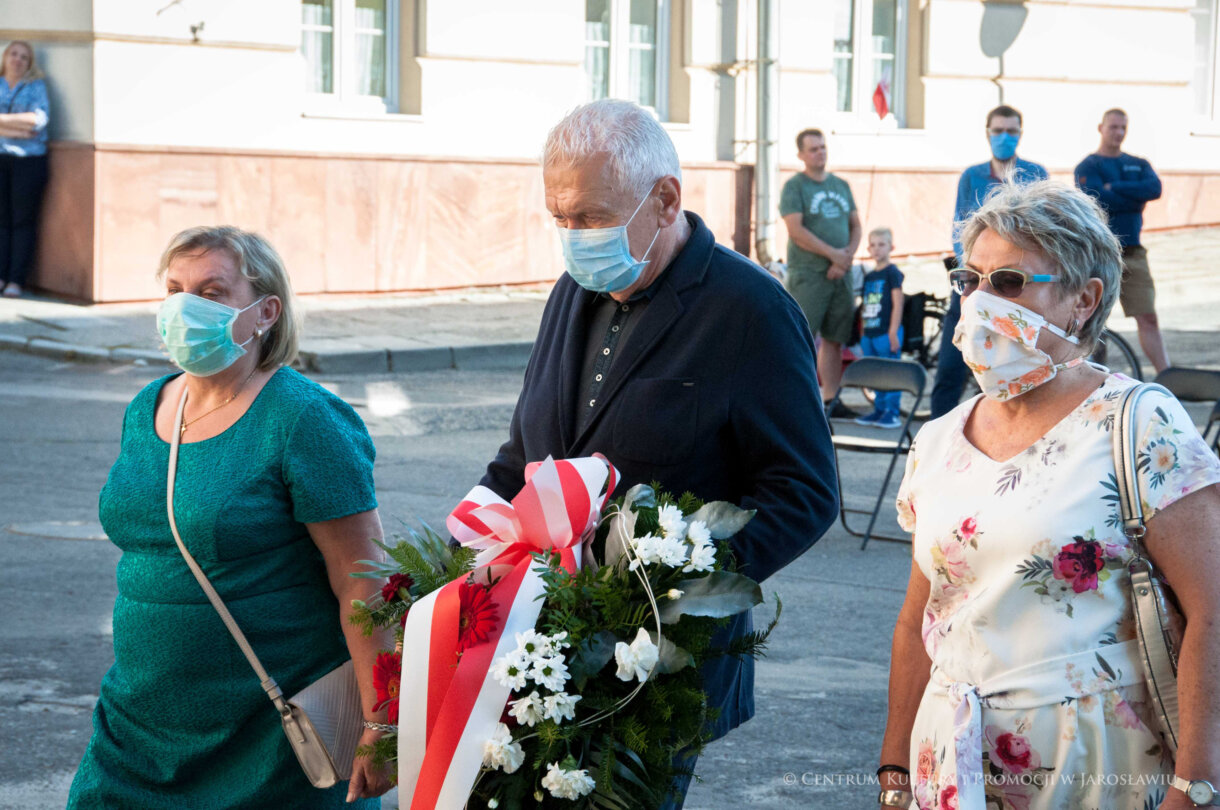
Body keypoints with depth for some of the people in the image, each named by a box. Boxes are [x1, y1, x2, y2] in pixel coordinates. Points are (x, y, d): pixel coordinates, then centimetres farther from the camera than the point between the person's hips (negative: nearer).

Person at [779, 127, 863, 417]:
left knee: (834, 339, 8)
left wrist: (848, 255, -3)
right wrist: (833, 254, -15)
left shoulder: (841, 186, 16)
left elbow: (856, 226, 17)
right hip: (807, 273, -6)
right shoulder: (794, 186, -3)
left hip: (839, 274, 6)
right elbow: (796, 230, -13)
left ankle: (831, 401, 13)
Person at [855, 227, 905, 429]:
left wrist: (893, 332, -15)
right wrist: (862, 333, 17)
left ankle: (892, 413, -3)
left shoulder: (893, 273, -6)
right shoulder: (868, 276, 16)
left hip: (887, 333, -7)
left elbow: (897, 304, -10)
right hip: (870, 334, 7)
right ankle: (879, 410, 18)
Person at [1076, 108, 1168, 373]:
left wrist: (1114, 188, -12)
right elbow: (1100, 201, -19)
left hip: (1132, 253, 4)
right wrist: (1136, 199, -7)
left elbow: (1155, 189, -8)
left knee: (1148, 317, -1)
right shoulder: (1088, 167, -1)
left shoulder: (1139, 164, 14)